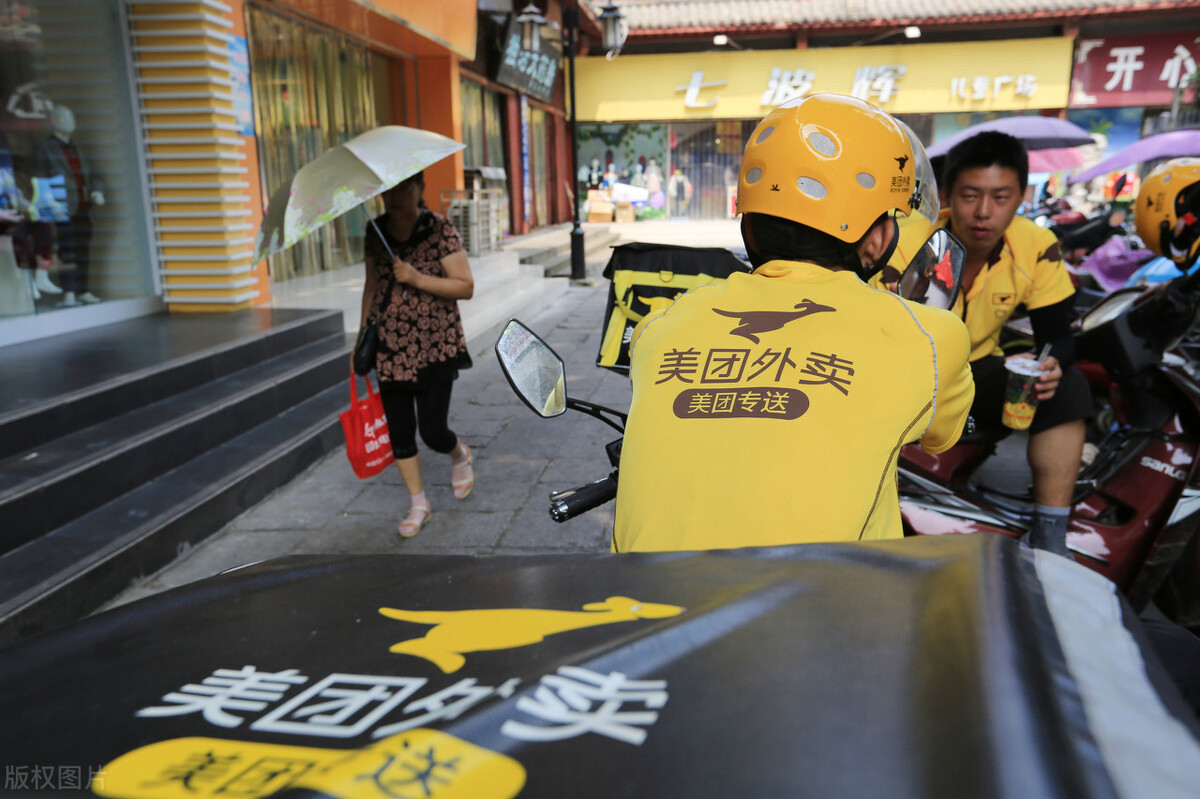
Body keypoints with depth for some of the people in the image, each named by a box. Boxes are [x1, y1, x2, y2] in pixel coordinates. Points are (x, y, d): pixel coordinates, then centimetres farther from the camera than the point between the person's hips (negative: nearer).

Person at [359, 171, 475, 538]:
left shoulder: (440, 230, -8)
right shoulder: (375, 231, 7)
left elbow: (466, 287, -11)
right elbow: (371, 287, 16)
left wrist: (418, 278, -21)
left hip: (435, 347, -4)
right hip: (390, 350, 5)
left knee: (433, 432, -4)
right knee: (399, 431, 6)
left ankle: (460, 455, 34)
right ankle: (419, 504, 23)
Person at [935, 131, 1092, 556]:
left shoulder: (1037, 248, -13)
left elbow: (1058, 336, -7)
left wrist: (1052, 365, -31)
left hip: (978, 370, 4)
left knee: (1068, 387, -18)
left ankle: (1049, 537, -10)